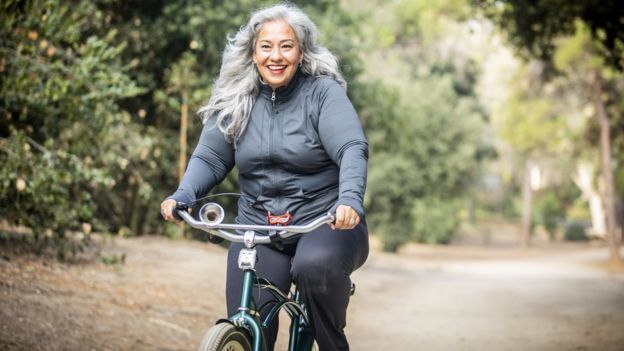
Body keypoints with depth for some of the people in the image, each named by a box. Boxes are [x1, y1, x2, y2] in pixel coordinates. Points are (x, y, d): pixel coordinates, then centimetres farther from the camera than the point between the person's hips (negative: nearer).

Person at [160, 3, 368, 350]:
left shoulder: (323, 93, -5)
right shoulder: (235, 101, 6)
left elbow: (353, 149, -17)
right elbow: (210, 158, 5)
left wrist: (350, 199, -36)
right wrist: (183, 196, -15)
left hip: (325, 222, -3)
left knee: (316, 265, -37)